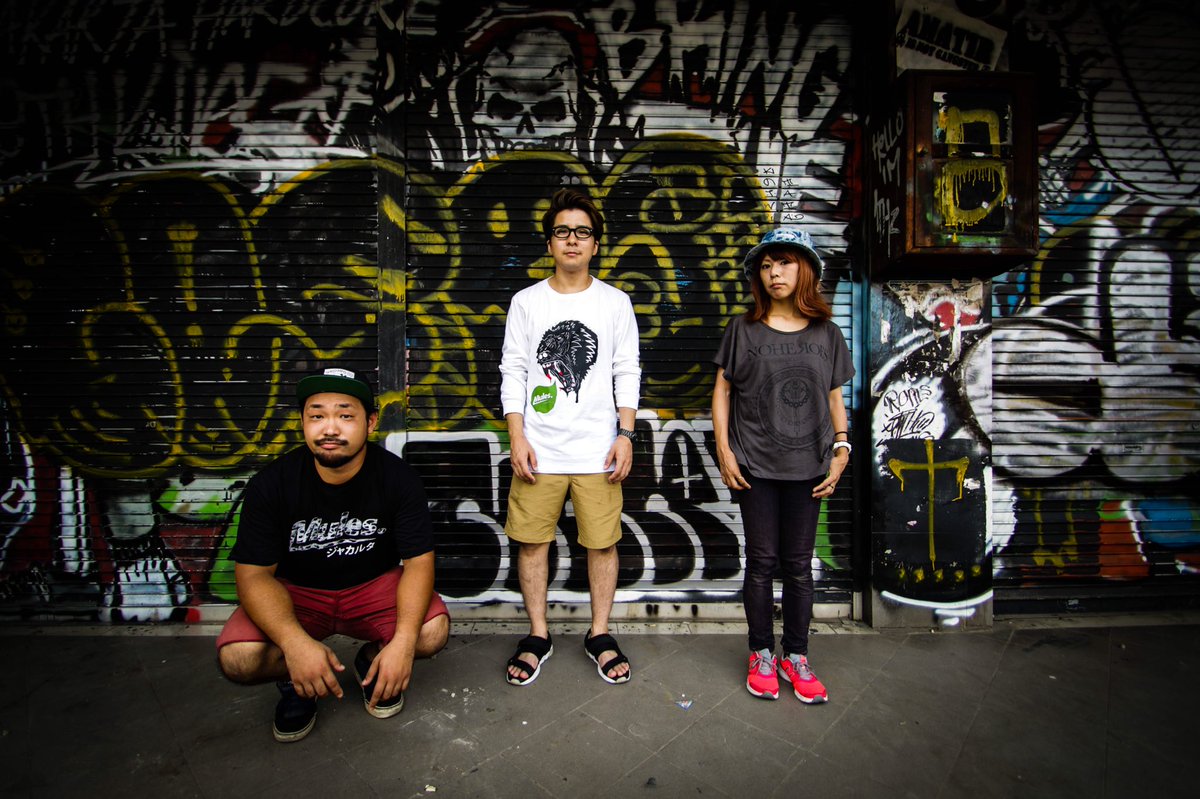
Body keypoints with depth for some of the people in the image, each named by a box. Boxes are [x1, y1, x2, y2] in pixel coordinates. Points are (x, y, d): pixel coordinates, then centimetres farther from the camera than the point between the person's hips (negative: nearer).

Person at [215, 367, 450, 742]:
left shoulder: (398, 478, -17)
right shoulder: (271, 483, -16)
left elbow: (419, 560, -17)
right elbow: (254, 573, -16)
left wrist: (403, 641, -33)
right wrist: (295, 642, -34)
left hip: (375, 585, 0)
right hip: (296, 592, 1)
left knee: (433, 631, -26)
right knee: (238, 658, -27)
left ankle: (372, 659, 9)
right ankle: (295, 681, 9)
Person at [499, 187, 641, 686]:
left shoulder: (616, 303, 6)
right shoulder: (526, 302, 6)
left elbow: (627, 374, 5)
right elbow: (512, 372, 4)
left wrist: (626, 435, -4)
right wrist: (516, 437, -4)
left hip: (598, 448, 0)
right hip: (539, 448, 1)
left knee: (602, 542, 5)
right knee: (532, 541, 7)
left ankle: (600, 634, 24)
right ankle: (538, 636, 25)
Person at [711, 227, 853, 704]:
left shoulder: (826, 333, 6)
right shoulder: (743, 329, 1)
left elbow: (834, 398, 10)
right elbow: (722, 391, 2)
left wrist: (841, 451, 0)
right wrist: (724, 451, -5)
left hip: (807, 466, 2)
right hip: (755, 466, -1)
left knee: (799, 565, 10)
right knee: (762, 562, 7)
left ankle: (796, 657, 26)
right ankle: (762, 656, 23)